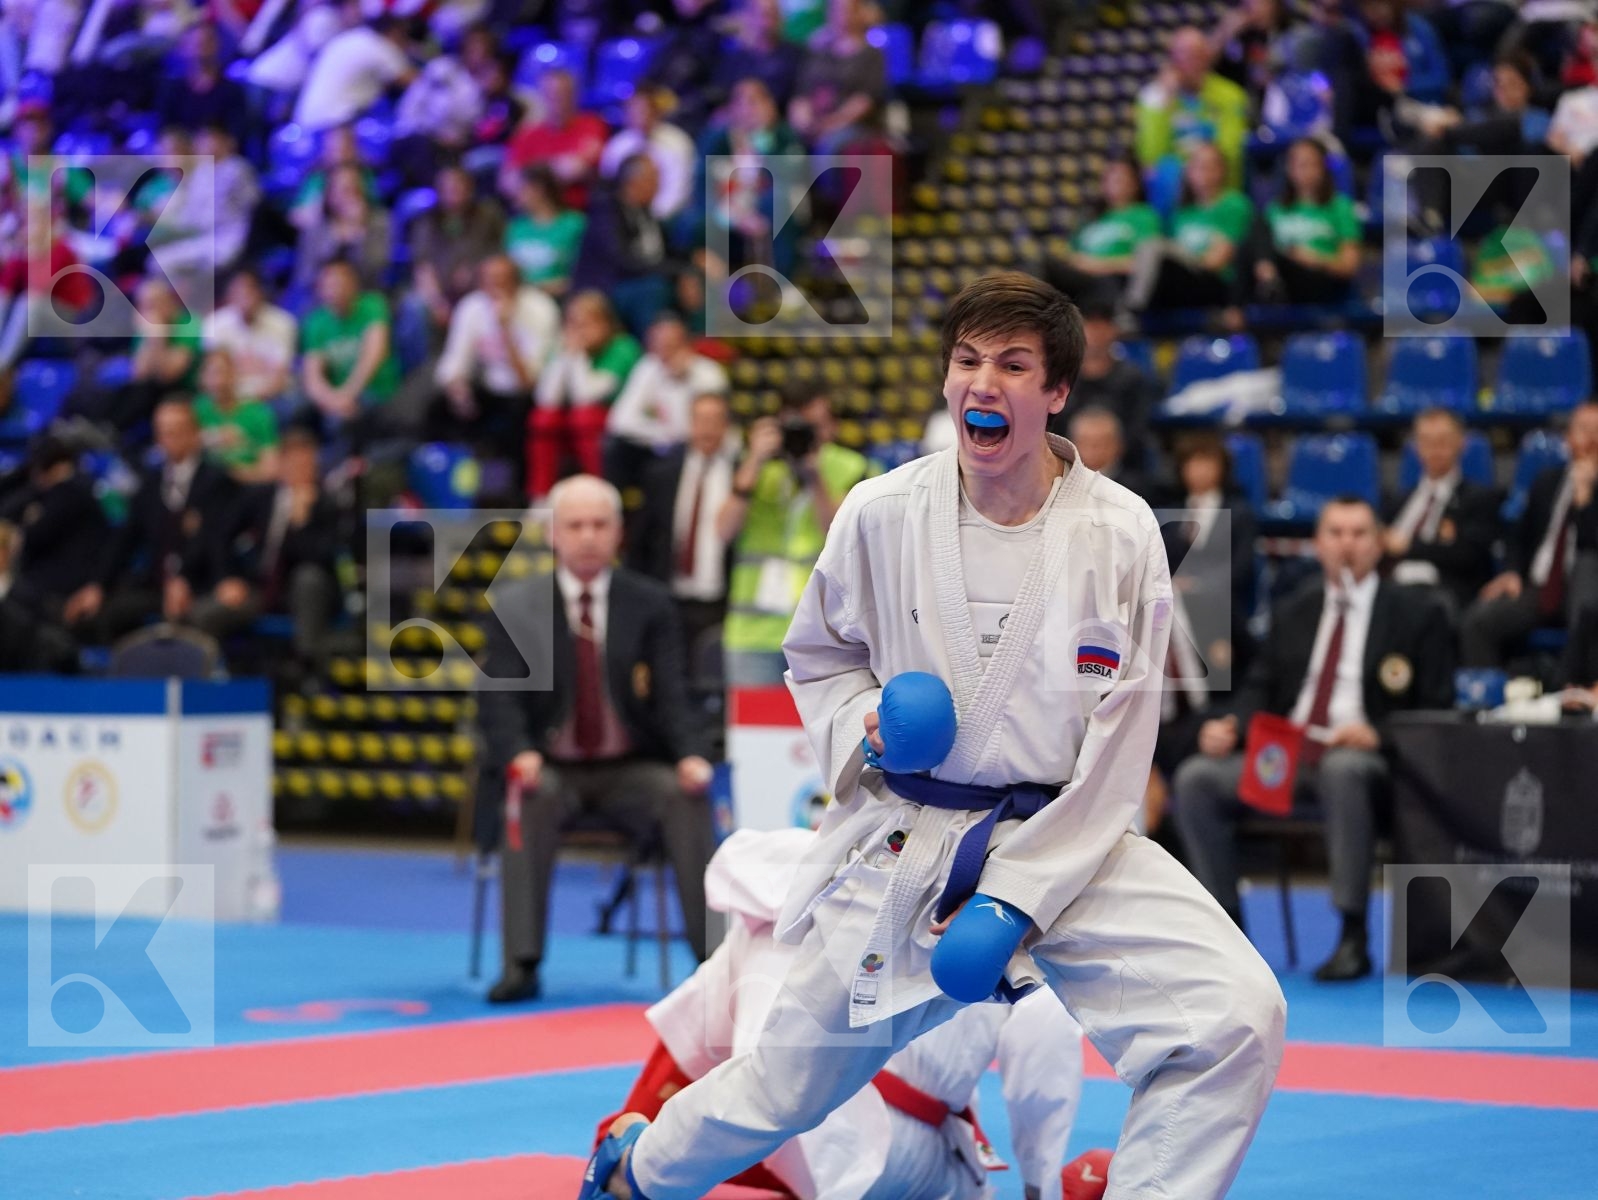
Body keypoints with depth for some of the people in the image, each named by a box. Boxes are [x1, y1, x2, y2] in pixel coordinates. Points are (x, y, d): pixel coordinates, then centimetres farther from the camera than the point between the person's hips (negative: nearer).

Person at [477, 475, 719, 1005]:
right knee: (531, 798, -35)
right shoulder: (517, 608, 3)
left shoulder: (650, 604, 6)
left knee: (687, 795, -29)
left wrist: (689, 756, -19)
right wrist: (518, 755, -25)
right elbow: (500, 701, -3)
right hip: (552, 769, -1)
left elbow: (671, 694, 1)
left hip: (631, 769, 1)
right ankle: (521, 963, -35)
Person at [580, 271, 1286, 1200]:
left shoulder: (1119, 533, -10)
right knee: (789, 1084, 14)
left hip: (1064, 842, 0)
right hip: (900, 843, 1)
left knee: (1237, 1017, -23)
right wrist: (861, 727, -10)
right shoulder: (881, 515, -7)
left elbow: (1114, 752, -8)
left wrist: (1016, 898, -14)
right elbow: (819, 654, 12)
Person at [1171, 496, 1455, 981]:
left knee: (1343, 770, -41)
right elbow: (1260, 688, 19)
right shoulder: (1293, 613, 20)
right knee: (1195, 780, -19)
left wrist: (1378, 734, -19)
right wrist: (1231, 725, -4)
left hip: (1362, 757, -5)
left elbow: (1436, 709, 0)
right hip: (1286, 755, 5)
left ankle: (1353, 937, -35)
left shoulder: (1416, 614, 6)